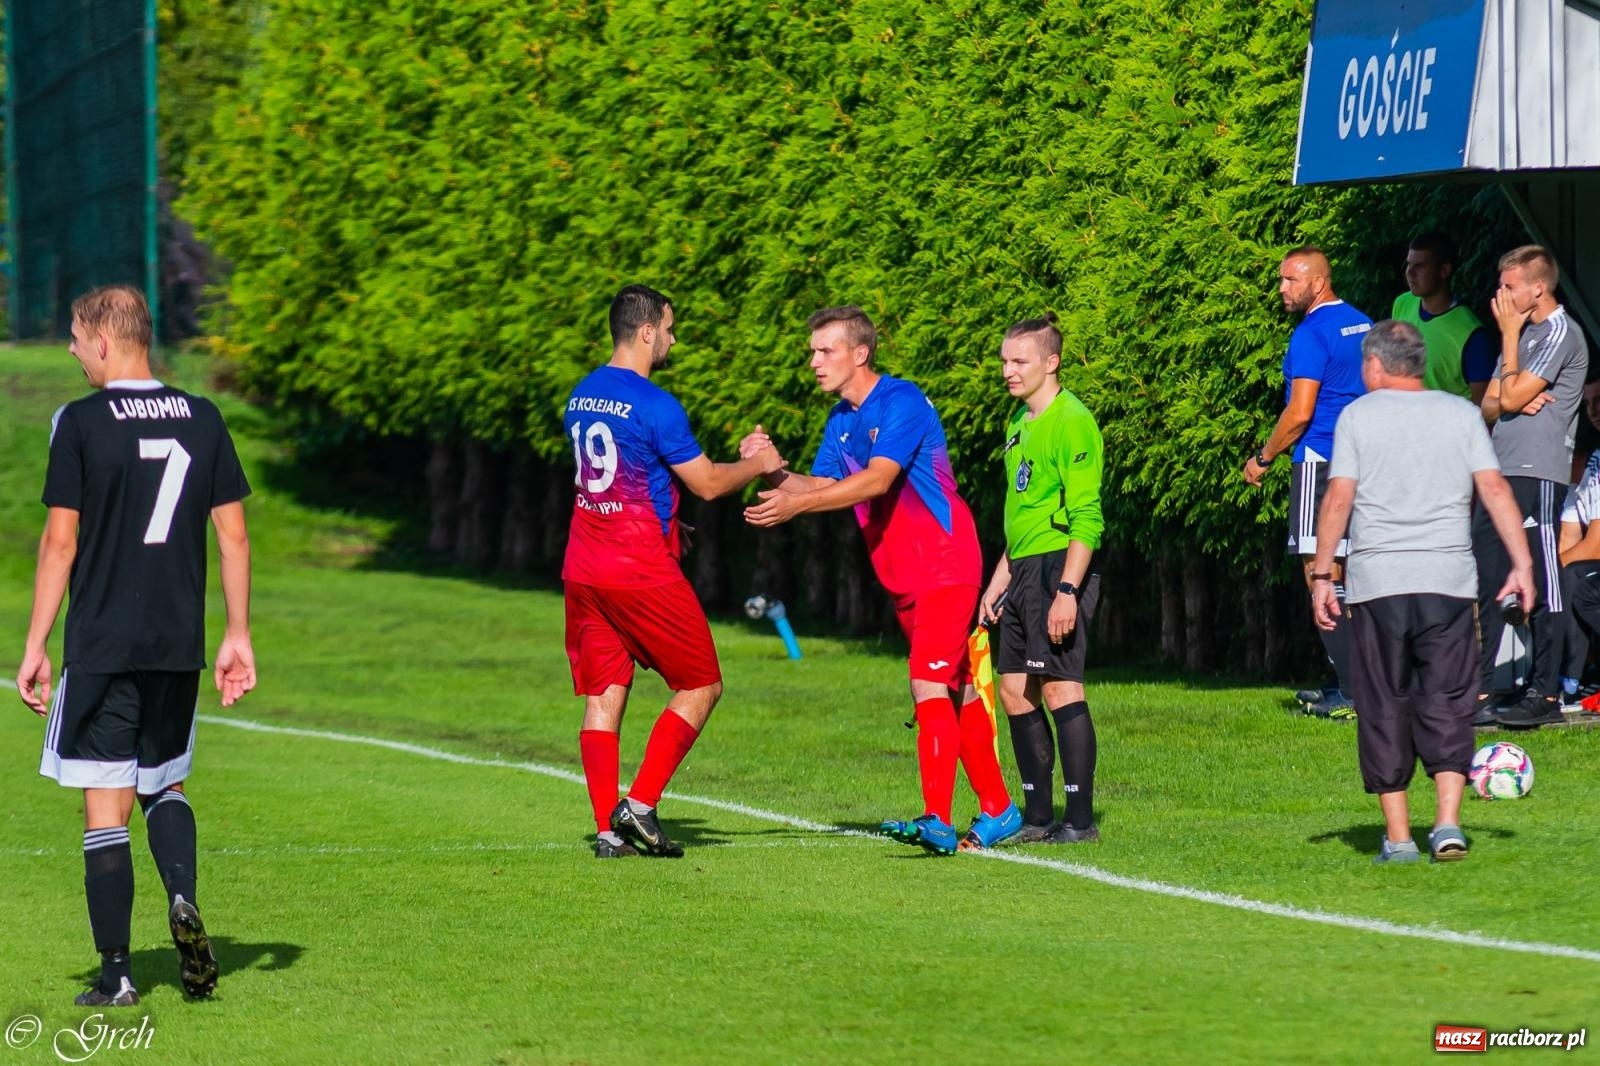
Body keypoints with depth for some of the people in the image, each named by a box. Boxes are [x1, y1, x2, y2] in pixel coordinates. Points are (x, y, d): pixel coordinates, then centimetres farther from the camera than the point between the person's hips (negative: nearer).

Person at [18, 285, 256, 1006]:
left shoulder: (81, 423, -7)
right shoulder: (203, 420, 5)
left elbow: (60, 542, -7)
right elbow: (233, 534, 6)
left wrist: (35, 646, -2)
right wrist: (238, 636, 13)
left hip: (101, 647, -4)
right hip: (180, 647, 4)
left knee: (105, 807, 1)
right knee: (165, 784, 21)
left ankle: (116, 973, -1)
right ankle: (183, 898, -6)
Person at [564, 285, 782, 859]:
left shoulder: (580, 397, 10)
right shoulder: (654, 404, -14)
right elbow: (708, 484, -8)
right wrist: (758, 465, 9)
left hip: (584, 569, 7)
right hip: (642, 572, -7)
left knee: (603, 697, 7)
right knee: (701, 687, 6)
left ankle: (608, 830, 2)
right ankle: (641, 803, -4)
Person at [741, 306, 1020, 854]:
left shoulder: (901, 402, -16)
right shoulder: (841, 420, 11)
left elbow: (877, 480, -27)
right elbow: (819, 486, 9)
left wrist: (797, 504, -33)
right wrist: (773, 470, -11)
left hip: (945, 566, -9)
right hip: (903, 579, 9)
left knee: (930, 685, -19)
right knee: (957, 692, 14)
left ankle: (938, 821, -26)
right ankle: (997, 809, 22)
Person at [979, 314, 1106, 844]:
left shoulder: (1070, 421, -12)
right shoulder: (1019, 422, 17)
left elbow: (1086, 517, -17)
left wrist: (1067, 591, -23)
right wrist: (999, 581, 23)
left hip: (1060, 565, -10)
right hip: (1024, 570, 10)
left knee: (1059, 686, -11)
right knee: (1015, 690, 9)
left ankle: (1080, 817, -9)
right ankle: (1037, 815, 15)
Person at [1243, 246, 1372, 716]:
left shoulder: (1311, 334, -13)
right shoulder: (1363, 325, 14)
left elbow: (1299, 413, -17)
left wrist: (1263, 457, -6)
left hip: (1321, 463, -9)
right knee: (1345, 573, 14)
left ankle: (1351, 691, -12)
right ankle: (1346, 682, 16)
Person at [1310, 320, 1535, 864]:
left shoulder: (1358, 415, 4)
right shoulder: (1460, 413, 9)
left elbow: (1339, 498, -2)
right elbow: (1494, 488, 2)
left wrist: (1321, 575, 1)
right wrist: (1522, 564, 2)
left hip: (1376, 581, -1)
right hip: (1448, 581, 1)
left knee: (1384, 710, 5)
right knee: (1447, 702, 5)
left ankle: (1398, 836, 4)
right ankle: (1448, 822, -9)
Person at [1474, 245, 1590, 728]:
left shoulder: (1561, 333, -7)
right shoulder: (1524, 332, 21)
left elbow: (1512, 396, -13)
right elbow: (1490, 406, 18)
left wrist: (1510, 334, -3)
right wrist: (1515, 402, -5)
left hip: (1537, 474, -9)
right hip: (1503, 473, 9)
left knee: (1542, 588, -6)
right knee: (1483, 583, 6)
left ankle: (1546, 696, -3)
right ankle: (1479, 694, 8)